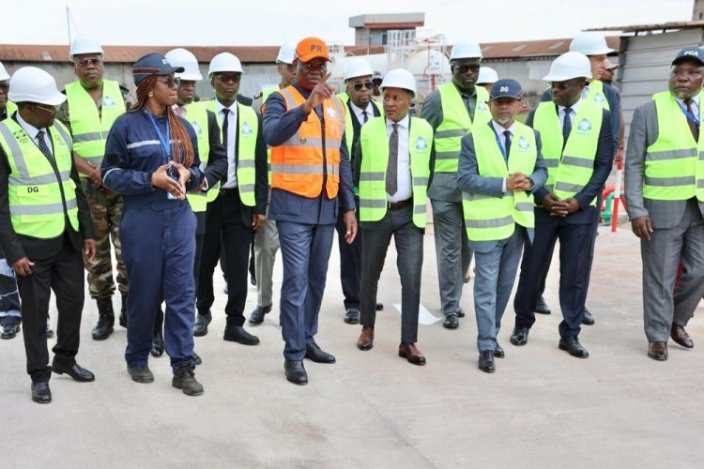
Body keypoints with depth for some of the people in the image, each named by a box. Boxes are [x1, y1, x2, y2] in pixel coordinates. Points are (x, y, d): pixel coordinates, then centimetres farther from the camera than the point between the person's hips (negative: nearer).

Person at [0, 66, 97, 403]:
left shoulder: (59, 131, 5)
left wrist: (87, 232, 9)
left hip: (68, 239, 6)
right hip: (31, 244, -5)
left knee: (73, 301, 14)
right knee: (35, 310, 6)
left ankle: (65, 359, 35)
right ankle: (39, 375, 21)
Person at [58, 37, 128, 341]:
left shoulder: (121, 92, 6)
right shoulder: (65, 98, 3)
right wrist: (91, 171, -15)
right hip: (87, 190, 0)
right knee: (96, 253, 7)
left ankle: (129, 309, 14)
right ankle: (104, 314, 19)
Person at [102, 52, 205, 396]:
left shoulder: (183, 127, 9)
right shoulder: (126, 126, -5)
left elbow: (198, 169, 16)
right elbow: (110, 174, -4)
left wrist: (187, 175, -7)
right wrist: (150, 179, -16)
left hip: (179, 218, 4)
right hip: (142, 221, -3)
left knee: (182, 293, 1)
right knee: (144, 293, 7)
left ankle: (183, 367, 8)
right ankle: (137, 359, 27)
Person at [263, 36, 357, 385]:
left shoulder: (336, 105, 12)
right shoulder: (281, 100, -5)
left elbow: (342, 159, 14)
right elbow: (272, 136, -27)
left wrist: (349, 207, 10)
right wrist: (307, 105, -36)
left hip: (326, 206, 6)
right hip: (293, 205, -5)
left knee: (316, 278, 12)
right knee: (296, 280, -7)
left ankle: (307, 339, 26)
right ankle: (294, 354, 0)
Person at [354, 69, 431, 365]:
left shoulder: (424, 129, 3)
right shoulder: (368, 129, 2)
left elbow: (429, 170, 11)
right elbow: (358, 171, 8)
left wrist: (426, 201, 6)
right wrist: (355, 204, 5)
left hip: (409, 213, 0)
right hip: (375, 212, 0)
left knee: (411, 278, -4)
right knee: (370, 275, 11)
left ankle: (408, 342, 5)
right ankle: (367, 328, 32)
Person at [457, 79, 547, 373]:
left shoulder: (531, 136, 7)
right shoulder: (473, 138, -5)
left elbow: (541, 170, 11)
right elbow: (465, 179, -13)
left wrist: (530, 182, -12)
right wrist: (504, 184, -21)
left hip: (519, 220, 5)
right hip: (487, 222, -5)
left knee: (505, 285, 15)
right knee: (487, 287, -2)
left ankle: (492, 336, 30)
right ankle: (486, 347, 4)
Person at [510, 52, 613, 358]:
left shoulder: (600, 116, 1)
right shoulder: (538, 113, 3)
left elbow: (603, 164, 0)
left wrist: (580, 200, -11)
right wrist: (541, 195, -11)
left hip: (581, 209, 0)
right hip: (541, 206, 1)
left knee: (575, 274, 5)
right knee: (532, 269, 8)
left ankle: (570, 334, 17)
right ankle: (523, 323, 26)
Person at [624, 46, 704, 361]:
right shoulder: (649, 111, -3)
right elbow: (633, 165, -5)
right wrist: (636, 210, -12)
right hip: (663, 208, -4)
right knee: (660, 275, 4)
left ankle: (677, 320, 34)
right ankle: (658, 336, 19)